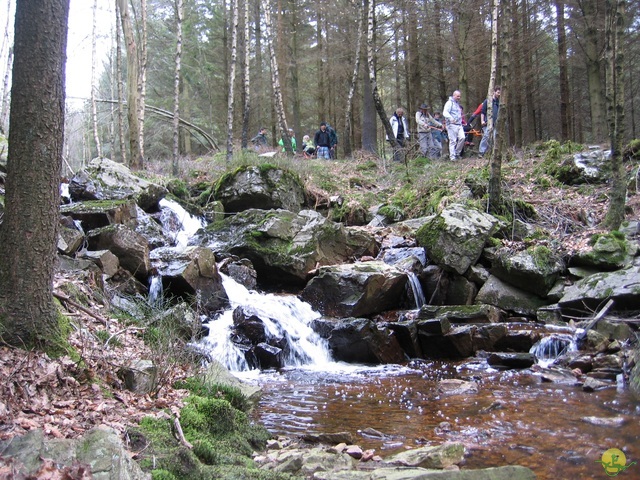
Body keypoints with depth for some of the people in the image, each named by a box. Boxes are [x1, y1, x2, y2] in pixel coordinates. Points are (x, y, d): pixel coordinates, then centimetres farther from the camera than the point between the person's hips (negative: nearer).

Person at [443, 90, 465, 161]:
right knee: (453, 141, -8)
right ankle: (452, 156, -4)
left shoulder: (458, 104, 23)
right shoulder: (449, 103, -3)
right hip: (452, 125, -7)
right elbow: (445, 112, -18)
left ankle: (457, 153, 3)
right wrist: (451, 118, -34)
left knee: (462, 138, -11)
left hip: (459, 125, 7)